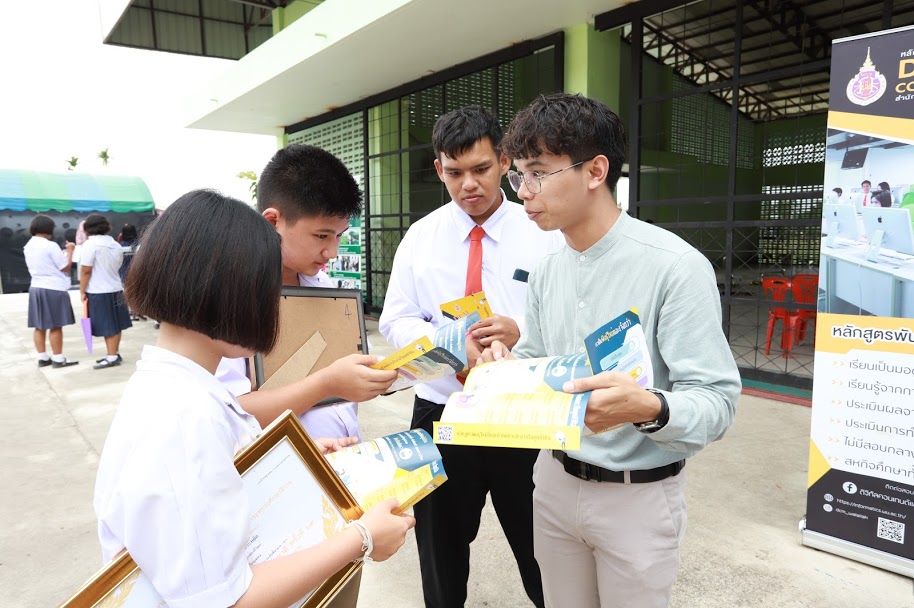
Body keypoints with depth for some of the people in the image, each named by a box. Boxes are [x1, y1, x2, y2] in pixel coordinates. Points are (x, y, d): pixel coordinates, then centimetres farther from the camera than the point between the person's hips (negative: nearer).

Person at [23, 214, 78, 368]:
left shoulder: (28, 246, 11)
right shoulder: (50, 245, -14)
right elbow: (65, 267, -11)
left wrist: (61, 253, 18)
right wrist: (69, 251, 3)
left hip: (36, 288, 8)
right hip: (54, 289, -8)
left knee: (40, 326, 10)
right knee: (55, 326, -2)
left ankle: (42, 357, 16)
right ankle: (58, 359, 2)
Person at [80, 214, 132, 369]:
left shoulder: (90, 243, -12)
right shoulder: (115, 244, 10)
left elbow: (86, 271, -13)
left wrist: (82, 291, -8)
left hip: (98, 292, -7)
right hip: (115, 289, 7)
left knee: (108, 327, -4)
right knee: (114, 325, 12)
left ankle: (112, 357, 1)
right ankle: (114, 354, 20)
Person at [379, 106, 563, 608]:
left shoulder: (542, 234, -3)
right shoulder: (420, 236, 2)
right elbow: (395, 321, -1)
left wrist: (523, 333, -27)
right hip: (440, 413, 2)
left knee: (540, 549, 16)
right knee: (440, 551, 20)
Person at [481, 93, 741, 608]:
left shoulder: (676, 267, -19)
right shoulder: (546, 270, 2)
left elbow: (717, 401, -21)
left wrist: (647, 408, -40)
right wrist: (504, 363, -11)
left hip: (638, 495, -5)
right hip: (556, 481, 6)